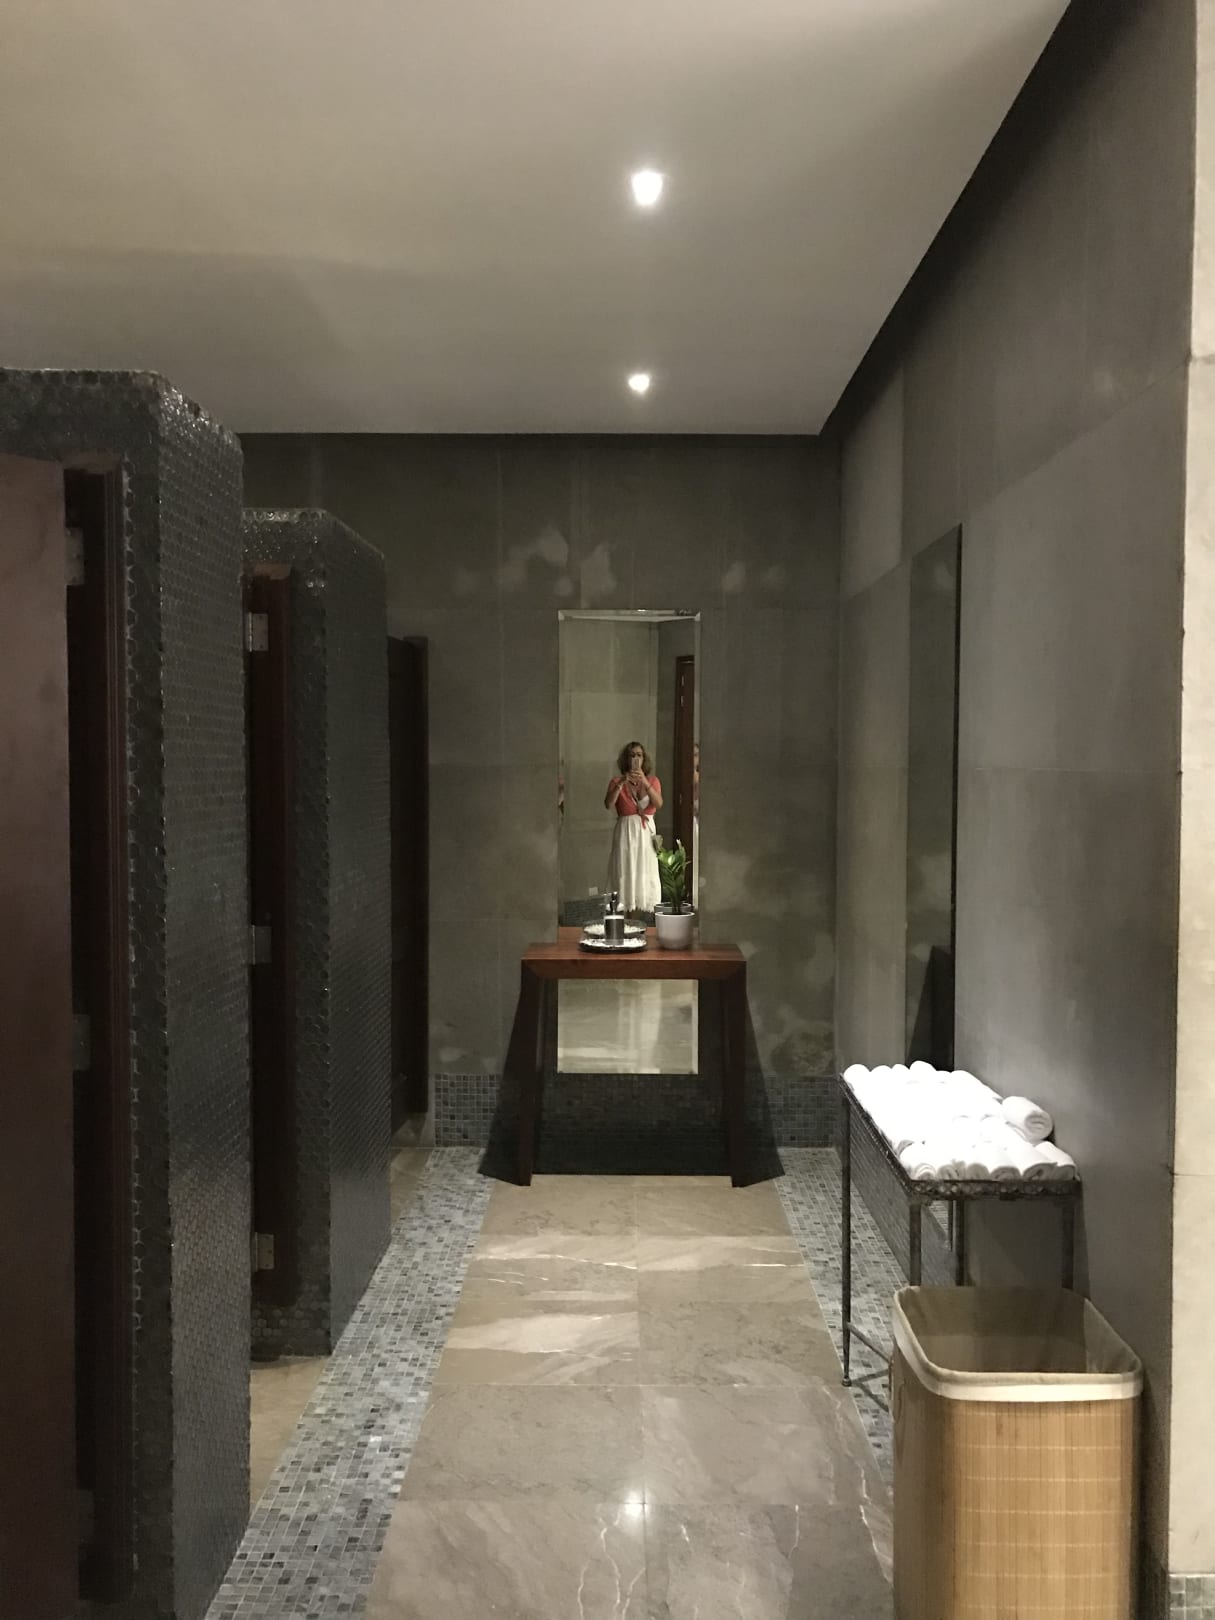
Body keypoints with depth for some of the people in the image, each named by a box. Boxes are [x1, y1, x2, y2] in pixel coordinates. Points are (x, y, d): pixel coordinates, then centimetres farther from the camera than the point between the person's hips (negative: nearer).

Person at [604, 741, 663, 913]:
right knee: (625, 873, -7)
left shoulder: (653, 781, 8)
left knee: (646, 873, -3)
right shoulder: (617, 781, 4)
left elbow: (659, 804, -9)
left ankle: (646, 913, 1)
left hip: (646, 830, 1)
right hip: (625, 831, -1)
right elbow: (608, 805, -12)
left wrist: (645, 783, -21)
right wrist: (621, 783, -20)